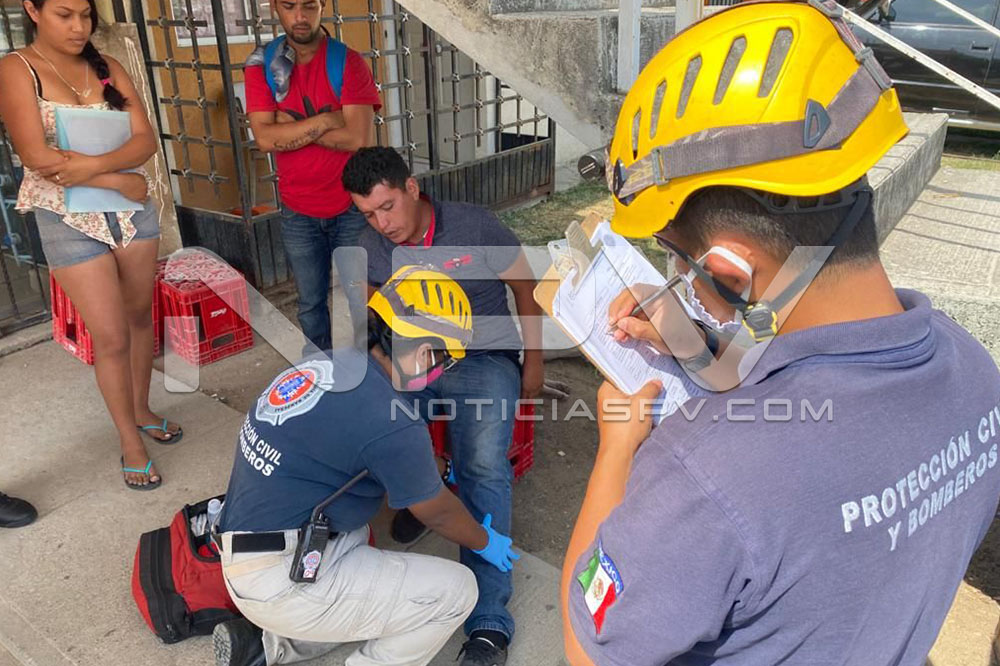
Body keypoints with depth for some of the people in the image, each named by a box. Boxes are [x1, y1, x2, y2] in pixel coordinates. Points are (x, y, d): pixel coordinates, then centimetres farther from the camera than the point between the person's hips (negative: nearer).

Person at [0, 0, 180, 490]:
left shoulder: (107, 68, 7)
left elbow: (145, 139, -4)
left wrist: (95, 164, -21)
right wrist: (123, 182, -15)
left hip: (132, 210, 4)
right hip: (69, 221, -4)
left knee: (139, 317, 13)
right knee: (111, 338, -1)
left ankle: (142, 410, 34)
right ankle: (130, 443, 15)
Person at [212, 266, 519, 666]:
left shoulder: (329, 362, 1)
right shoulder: (393, 424, -23)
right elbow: (437, 514, -3)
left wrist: (438, 474, 33)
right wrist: (485, 543, 16)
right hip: (280, 582, -9)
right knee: (456, 590, -4)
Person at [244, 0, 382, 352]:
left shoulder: (349, 62, -8)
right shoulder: (261, 65, 0)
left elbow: (358, 139, -19)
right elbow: (264, 138, -13)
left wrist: (291, 125, -15)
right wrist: (327, 119, -18)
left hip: (351, 208, -2)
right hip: (298, 214, 3)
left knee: (364, 304, 0)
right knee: (311, 303, 16)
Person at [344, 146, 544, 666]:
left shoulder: (474, 226, -10)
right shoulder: (371, 247, 2)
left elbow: (525, 287, 1)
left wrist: (533, 361, 3)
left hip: (483, 360, -4)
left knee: (483, 468, -27)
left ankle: (488, 620, -23)